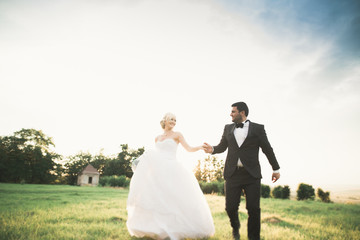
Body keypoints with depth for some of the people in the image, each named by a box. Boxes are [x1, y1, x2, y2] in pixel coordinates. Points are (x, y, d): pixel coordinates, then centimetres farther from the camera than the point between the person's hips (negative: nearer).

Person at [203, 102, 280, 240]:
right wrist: (212, 149, -4)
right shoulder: (228, 128, 12)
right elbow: (222, 147, 18)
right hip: (233, 174, 2)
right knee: (230, 207, 2)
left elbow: (267, 149, 8)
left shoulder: (257, 128, 3)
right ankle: (235, 227, 33)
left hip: (252, 174, -2)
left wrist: (275, 169, 12)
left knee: (253, 209, -3)